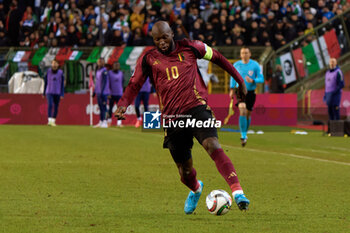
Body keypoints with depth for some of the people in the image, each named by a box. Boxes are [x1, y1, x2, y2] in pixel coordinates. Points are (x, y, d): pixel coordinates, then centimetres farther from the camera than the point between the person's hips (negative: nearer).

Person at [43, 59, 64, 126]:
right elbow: (45, 83, 7)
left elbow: (62, 84, 1)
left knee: (56, 107, 4)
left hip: (57, 93, 1)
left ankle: (53, 121, 17)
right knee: (50, 105, -17)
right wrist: (44, 93, 9)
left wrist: (62, 94, -5)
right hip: (49, 92, -1)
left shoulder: (61, 73, -1)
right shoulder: (48, 72, 0)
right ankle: (49, 121, -21)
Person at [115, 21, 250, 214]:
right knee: (185, 171, 6)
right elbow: (134, 84, 7)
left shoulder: (189, 48, 6)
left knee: (212, 145, -30)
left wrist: (240, 81, 24)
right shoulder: (148, 59, 8)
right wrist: (123, 105, -14)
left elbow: (217, 58, 19)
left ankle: (237, 192, -37)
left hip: (197, 108, -2)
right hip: (172, 117, 2)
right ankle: (195, 189, 44)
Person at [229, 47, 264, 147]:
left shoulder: (255, 65, -3)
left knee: (248, 114, 10)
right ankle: (243, 136, -22)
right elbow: (233, 77, 17)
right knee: (242, 111, -21)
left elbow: (261, 79, -2)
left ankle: (245, 133, 35)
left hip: (251, 92, 1)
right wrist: (232, 89, 10)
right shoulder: (236, 65, 2)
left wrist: (252, 81, -21)